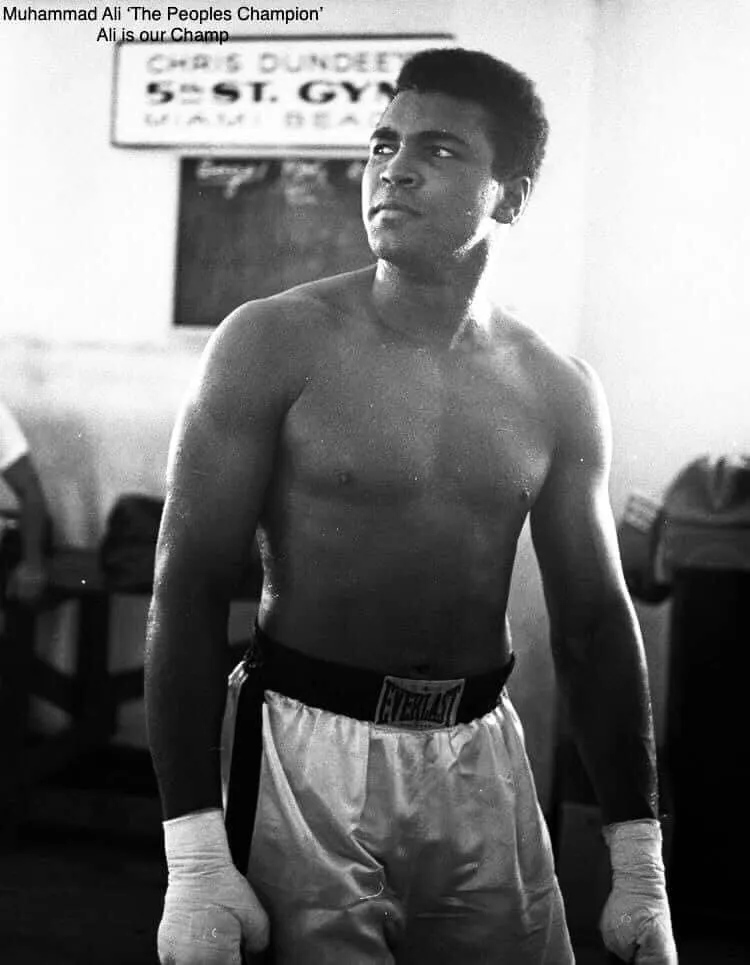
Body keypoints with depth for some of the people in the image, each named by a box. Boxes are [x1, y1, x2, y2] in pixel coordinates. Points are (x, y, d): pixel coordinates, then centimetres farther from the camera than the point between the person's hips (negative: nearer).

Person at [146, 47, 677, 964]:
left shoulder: (559, 393, 1)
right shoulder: (274, 344, -8)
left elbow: (594, 621, 7)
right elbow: (190, 590, -9)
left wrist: (640, 866, 7)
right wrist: (193, 857, -15)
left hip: (481, 757, 3)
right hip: (310, 750, -3)